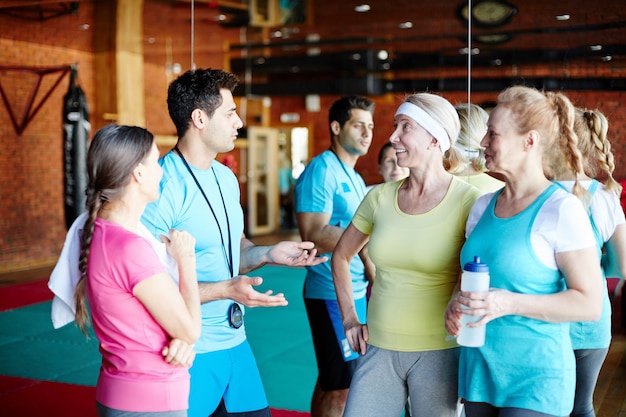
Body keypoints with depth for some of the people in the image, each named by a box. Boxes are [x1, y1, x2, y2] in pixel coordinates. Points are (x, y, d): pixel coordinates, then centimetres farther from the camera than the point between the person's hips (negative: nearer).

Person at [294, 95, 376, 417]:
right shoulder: (321, 170, -12)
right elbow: (314, 236, -22)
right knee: (339, 387, -4)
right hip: (332, 294, -9)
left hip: (357, 292, 9)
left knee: (331, 382, 16)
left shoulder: (355, 178, 15)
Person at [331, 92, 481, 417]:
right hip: (379, 349, 4)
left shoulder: (467, 202, -11)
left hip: (438, 352, -3)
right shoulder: (380, 197, 2)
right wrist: (349, 319, 10)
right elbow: (341, 256, 16)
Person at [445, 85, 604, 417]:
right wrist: (456, 304, -4)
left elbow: (589, 304, -13)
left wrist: (510, 303, -24)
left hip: (535, 380, -6)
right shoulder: (483, 206, 6)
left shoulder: (561, 209, -12)